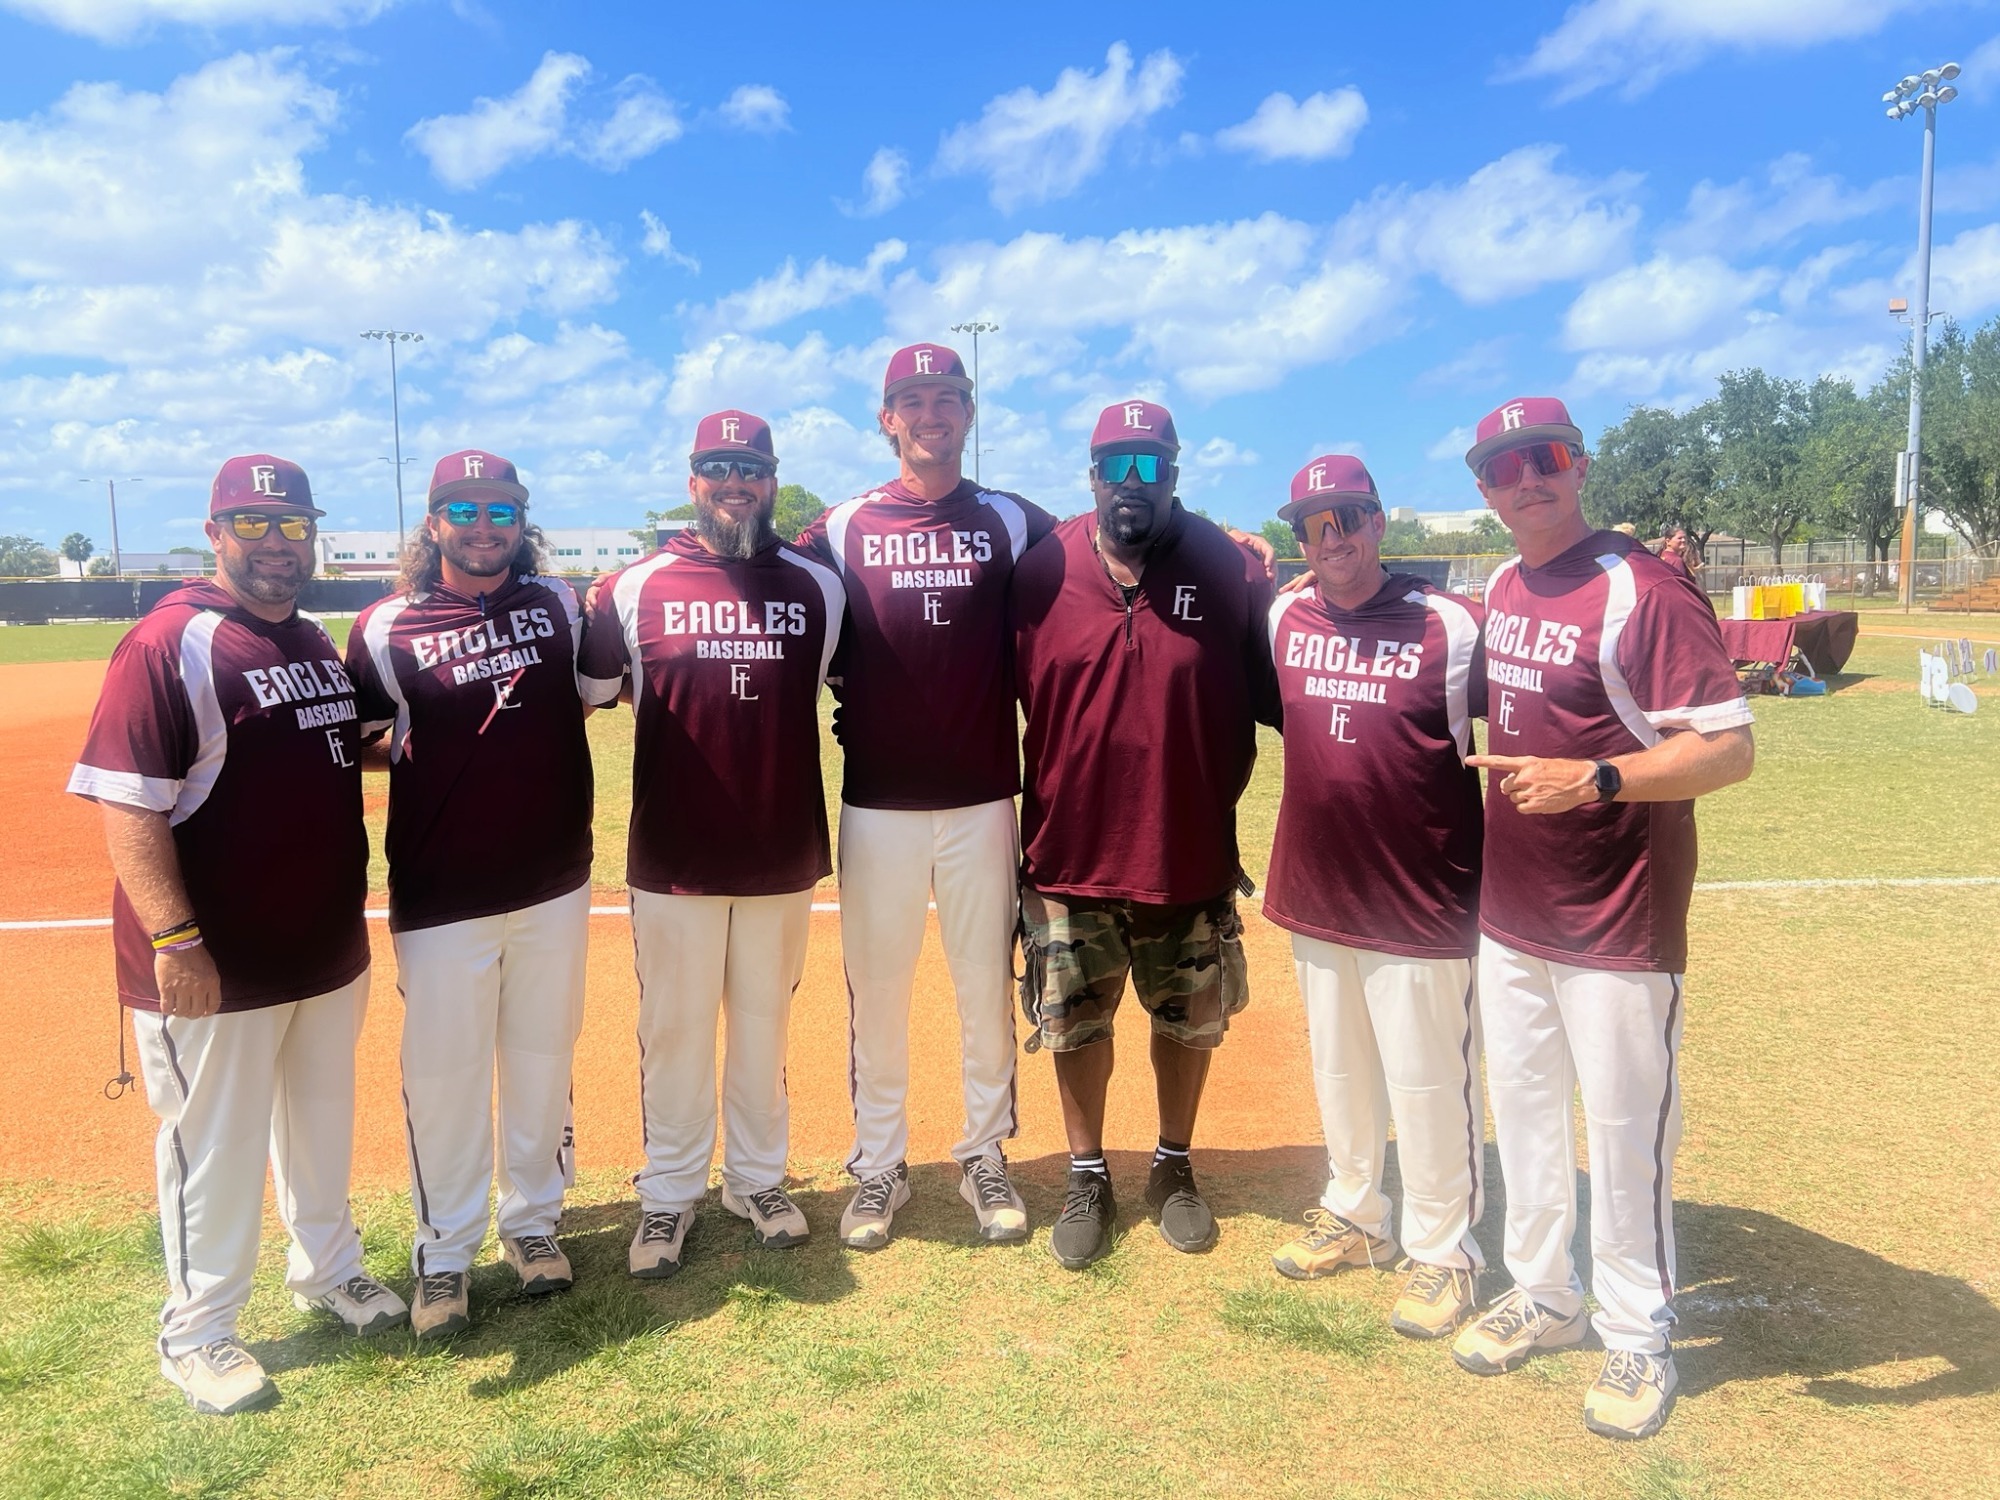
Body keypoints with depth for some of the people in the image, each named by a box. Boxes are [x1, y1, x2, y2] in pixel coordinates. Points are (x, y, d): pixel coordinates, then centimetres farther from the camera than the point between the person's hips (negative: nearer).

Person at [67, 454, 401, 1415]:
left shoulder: (317, 643, 9)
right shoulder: (168, 644, -16)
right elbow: (125, 802, -21)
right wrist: (175, 940, -26)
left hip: (330, 948, 8)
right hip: (217, 965, -7)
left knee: (322, 1120, 21)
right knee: (213, 1145, 8)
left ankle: (327, 1270, 41)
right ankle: (196, 1333, 27)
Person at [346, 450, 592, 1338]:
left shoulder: (561, 605, 3)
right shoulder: (387, 628, -4)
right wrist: (416, 756, -12)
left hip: (555, 882, 3)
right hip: (441, 895, -2)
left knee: (543, 1061, 14)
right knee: (442, 1073, 5)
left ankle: (534, 1221, 32)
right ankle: (444, 1253, 22)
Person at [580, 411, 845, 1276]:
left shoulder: (819, 588, 2)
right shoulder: (636, 589, -2)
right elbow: (579, 693, 5)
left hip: (783, 856, 1)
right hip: (673, 858, -1)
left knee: (764, 1025, 14)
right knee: (674, 1032, 10)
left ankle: (758, 1180, 31)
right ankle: (667, 1197, 25)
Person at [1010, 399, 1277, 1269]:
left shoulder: (1232, 572, -7)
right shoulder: (1042, 572, -6)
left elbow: (1275, 695, -2)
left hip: (1191, 855, 0)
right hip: (1070, 850, 0)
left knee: (1189, 1021, 16)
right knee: (1075, 1026, 13)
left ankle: (1174, 1168, 39)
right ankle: (1088, 1179, 34)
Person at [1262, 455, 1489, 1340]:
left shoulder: (1449, 625, -10)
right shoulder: (1282, 620, 4)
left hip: (1423, 903, -5)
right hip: (1314, 894, 5)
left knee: (1429, 1084, 6)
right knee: (1338, 1071, 19)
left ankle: (1442, 1251, 24)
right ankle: (1354, 1217, 38)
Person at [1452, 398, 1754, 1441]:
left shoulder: (1644, 591, -17)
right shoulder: (1500, 590, 7)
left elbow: (1731, 747, -22)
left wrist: (1592, 778, -32)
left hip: (1617, 926, -7)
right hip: (1508, 916, 8)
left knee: (1625, 1134, 5)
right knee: (1521, 1112, 19)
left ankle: (1637, 1337, 25)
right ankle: (1543, 1297, 37)